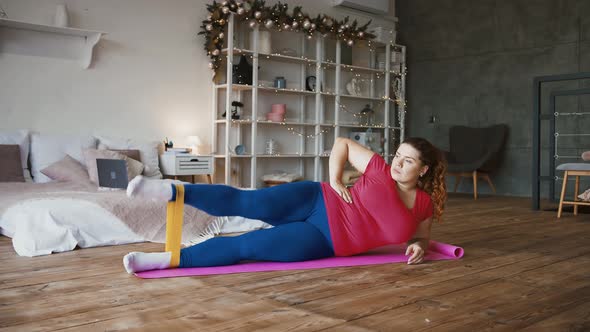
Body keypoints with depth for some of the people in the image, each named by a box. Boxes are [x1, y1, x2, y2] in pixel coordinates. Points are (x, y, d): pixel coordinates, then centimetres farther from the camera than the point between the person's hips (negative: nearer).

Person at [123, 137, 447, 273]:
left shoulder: (425, 205, 4)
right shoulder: (380, 170, 0)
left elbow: (420, 235, 22)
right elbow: (342, 143, 9)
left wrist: (418, 247, -2)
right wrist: (335, 182, -3)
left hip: (324, 242, 0)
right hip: (316, 202, 0)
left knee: (245, 246, -18)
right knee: (247, 203, -26)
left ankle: (169, 259, -18)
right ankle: (170, 190, -25)